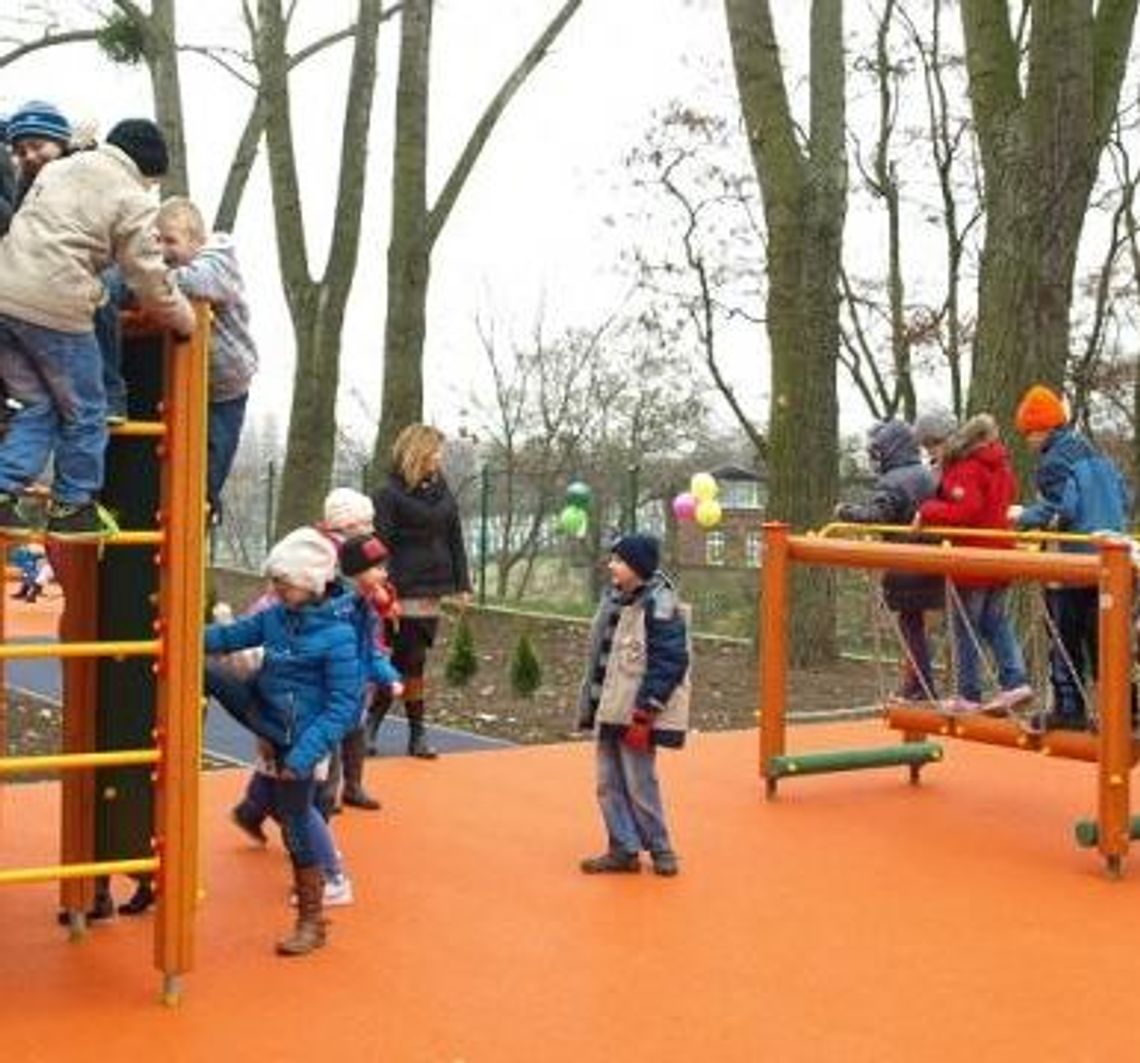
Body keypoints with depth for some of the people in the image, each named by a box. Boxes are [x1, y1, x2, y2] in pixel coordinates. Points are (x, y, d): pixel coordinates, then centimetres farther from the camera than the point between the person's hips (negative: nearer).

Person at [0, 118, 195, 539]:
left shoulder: (56, 168, 19)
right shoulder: (133, 202, 0)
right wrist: (186, 320, 17)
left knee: (37, 405, 17)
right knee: (83, 413, 10)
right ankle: (72, 507, 17)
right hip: (54, 306, -7)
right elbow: (150, 279, 1)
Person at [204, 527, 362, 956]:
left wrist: (304, 755, -27)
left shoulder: (337, 634, -22)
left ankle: (312, 922, 15)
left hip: (296, 735, -6)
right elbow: (232, 636, 9)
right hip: (262, 708, 7)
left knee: (295, 825, 1)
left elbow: (343, 706, -22)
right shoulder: (277, 616, -4)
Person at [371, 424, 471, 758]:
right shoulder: (390, 494, -8)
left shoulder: (441, 490, 11)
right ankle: (417, 733, 9)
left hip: (434, 591, 6)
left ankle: (372, 720, 18)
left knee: (407, 661, 9)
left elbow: (455, 539, 14)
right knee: (411, 661, -2)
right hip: (405, 590, -6)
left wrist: (462, 583, 9)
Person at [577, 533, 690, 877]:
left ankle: (660, 849, 15)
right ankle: (623, 849, 21)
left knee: (639, 784, -1)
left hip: (636, 712, -8)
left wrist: (644, 713, -20)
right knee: (608, 783, 11)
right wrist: (591, 703, 17)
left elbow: (667, 664, -18)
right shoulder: (613, 598, 10)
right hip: (608, 709, 8)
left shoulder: (659, 605, -16)